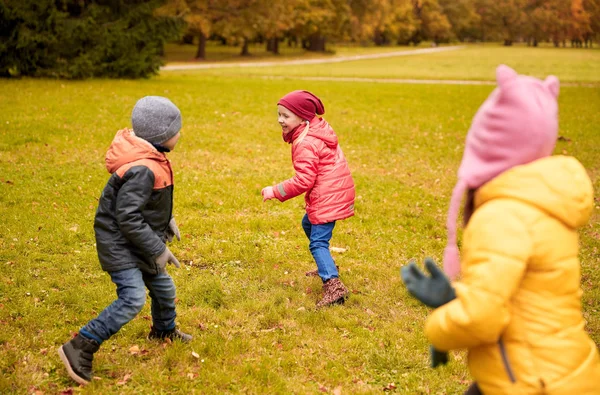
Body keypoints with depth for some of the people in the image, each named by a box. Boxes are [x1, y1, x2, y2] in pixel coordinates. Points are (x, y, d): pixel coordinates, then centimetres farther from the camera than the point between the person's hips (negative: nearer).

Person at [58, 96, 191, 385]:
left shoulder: (151, 158, 1)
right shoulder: (142, 170, -30)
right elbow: (127, 217, -30)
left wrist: (167, 220, 12)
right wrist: (157, 249, -24)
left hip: (137, 241, 10)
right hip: (119, 242, -10)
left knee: (163, 287, 21)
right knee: (133, 298, -20)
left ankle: (164, 330, 47)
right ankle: (80, 348, -13)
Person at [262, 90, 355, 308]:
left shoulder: (305, 144, -20)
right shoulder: (319, 128, 9)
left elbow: (303, 181, -22)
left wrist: (275, 191, -16)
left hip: (327, 197, -11)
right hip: (337, 190, 11)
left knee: (318, 242, -14)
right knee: (308, 224, 29)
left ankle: (333, 284, -25)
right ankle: (327, 267, 41)